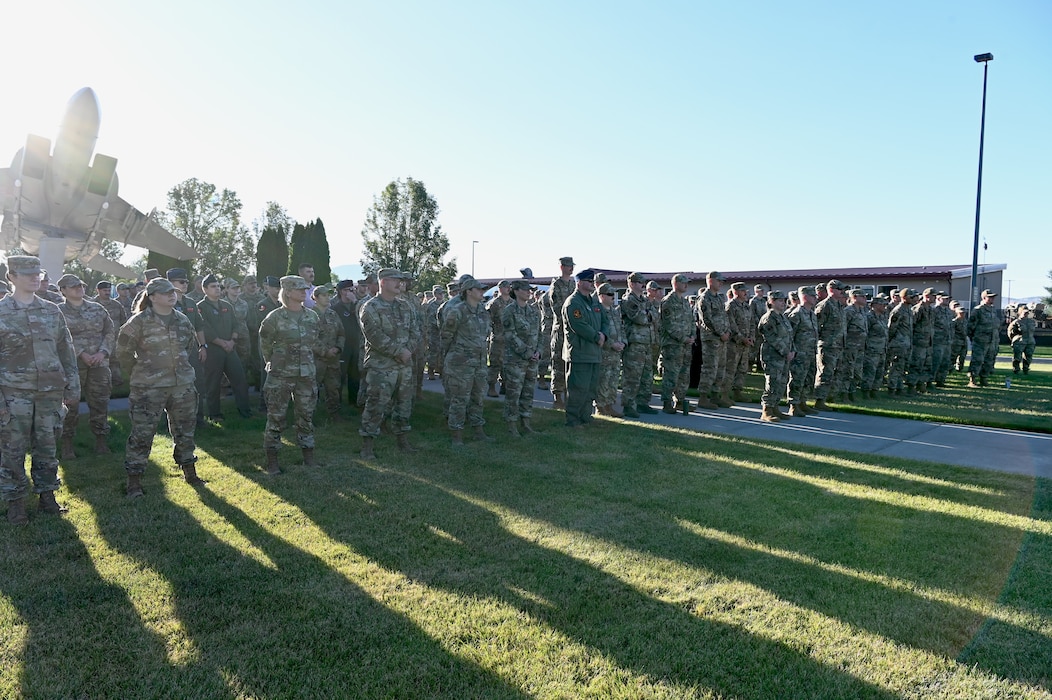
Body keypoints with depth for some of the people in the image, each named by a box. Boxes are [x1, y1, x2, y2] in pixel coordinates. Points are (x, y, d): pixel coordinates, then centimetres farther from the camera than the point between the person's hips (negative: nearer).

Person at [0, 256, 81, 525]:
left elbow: (67, 352, 11)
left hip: (50, 392, 3)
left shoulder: (52, 311, 8)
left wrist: (72, 389, 8)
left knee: (47, 447, 11)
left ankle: (47, 496, 23)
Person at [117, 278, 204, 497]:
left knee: (185, 430, 15)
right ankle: (134, 481, 8)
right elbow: (123, 351, -3)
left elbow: (193, 347, 21)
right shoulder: (139, 321, -9)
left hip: (183, 384, 5)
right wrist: (140, 372, 3)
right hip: (148, 387, -5)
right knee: (142, 434, -2)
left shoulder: (182, 320, 7)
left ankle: (189, 472, 29)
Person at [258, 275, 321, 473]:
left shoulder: (312, 317, 5)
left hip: (307, 375, 4)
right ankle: (272, 461, 11)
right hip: (280, 376, -4)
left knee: (306, 416, 10)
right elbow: (264, 344, 4)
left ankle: (309, 458, 20)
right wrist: (273, 363, 9)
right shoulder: (275, 317, -9)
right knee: (276, 417, 1)